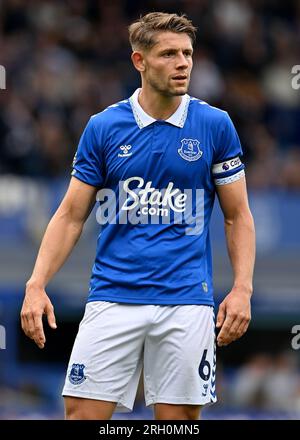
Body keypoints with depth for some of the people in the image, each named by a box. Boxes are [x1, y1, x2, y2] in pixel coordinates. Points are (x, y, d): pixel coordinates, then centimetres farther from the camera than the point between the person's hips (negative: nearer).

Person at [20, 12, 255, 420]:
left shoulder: (215, 125, 2)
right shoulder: (102, 127, 3)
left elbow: (238, 216, 7)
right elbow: (71, 215, 6)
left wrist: (242, 288, -5)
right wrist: (36, 285, -4)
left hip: (185, 302, 0)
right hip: (113, 299, 1)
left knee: (180, 416, 1)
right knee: (82, 412, -4)